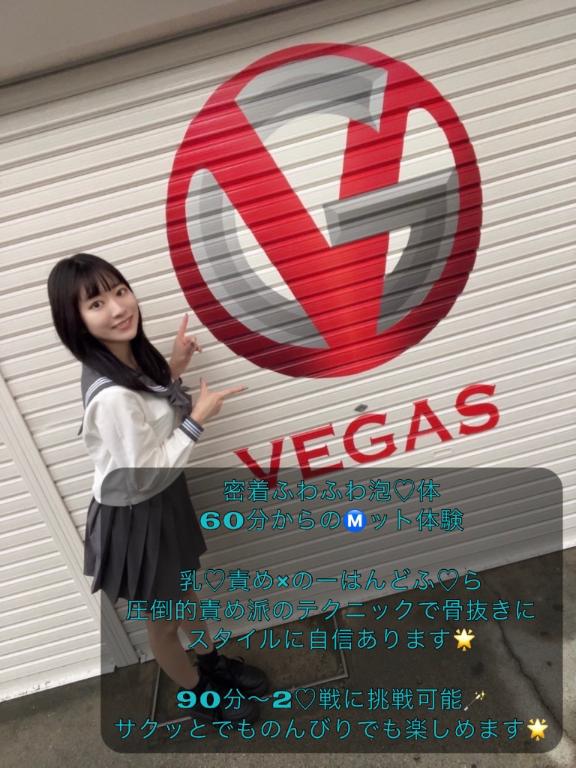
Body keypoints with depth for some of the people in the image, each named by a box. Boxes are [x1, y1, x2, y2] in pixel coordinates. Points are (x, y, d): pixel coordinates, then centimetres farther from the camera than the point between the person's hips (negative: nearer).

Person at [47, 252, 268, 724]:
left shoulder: (130, 356, -8)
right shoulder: (111, 396, -36)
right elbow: (144, 477, -27)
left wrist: (174, 370, -6)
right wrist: (198, 420, -21)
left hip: (165, 499, 8)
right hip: (135, 518, -8)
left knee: (185, 592, 31)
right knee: (163, 618, 21)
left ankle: (212, 662, 58)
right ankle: (199, 694, 48)